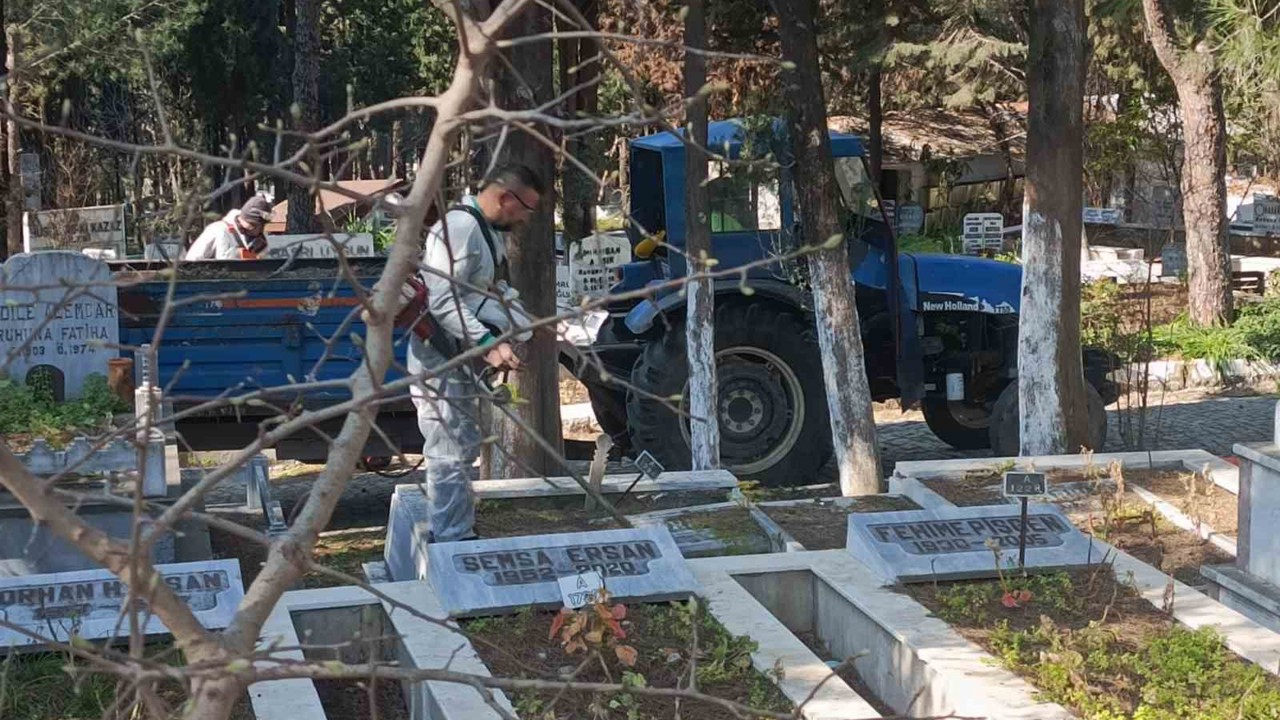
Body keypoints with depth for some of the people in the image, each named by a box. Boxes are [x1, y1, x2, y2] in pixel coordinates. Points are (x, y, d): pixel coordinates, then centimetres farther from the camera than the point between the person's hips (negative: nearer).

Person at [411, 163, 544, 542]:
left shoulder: (492, 231, 13)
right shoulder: (459, 228, -20)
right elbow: (442, 301, -27)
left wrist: (524, 330, 11)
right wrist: (488, 343, -32)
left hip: (463, 361, 11)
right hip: (439, 362, -11)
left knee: (464, 452, 18)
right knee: (450, 458, -9)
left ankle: (463, 535, 27)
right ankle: (451, 543, -7)